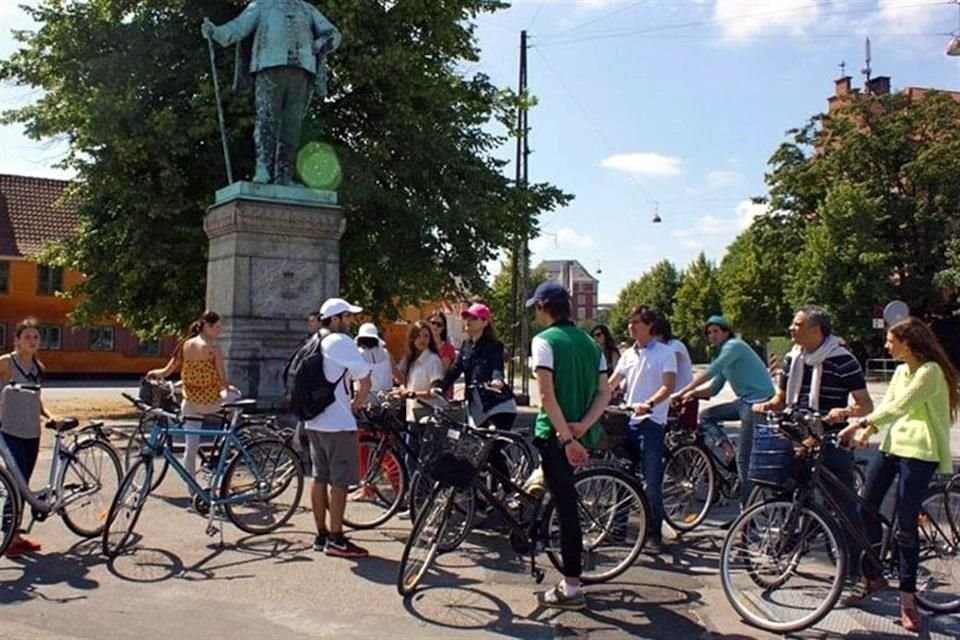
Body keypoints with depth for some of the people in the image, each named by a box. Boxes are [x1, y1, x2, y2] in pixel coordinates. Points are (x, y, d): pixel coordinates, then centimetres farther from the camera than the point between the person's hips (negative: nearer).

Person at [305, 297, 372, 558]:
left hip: (313, 420, 9)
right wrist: (356, 404, 1)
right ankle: (335, 540, 1)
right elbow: (365, 381, -17)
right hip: (338, 422, -9)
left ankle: (321, 535, 20)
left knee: (320, 478, 13)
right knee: (339, 482, -2)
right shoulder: (341, 341, -13)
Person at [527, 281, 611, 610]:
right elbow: (604, 393, 5)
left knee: (567, 506, -3)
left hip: (556, 434, -7)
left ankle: (571, 589, 5)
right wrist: (581, 426, -7)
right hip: (578, 433, 7)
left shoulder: (544, 340, -11)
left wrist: (566, 438, -19)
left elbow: (547, 395, -20)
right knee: (565, 499, 22)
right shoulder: (589, 341, 10)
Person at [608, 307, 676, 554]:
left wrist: (649, 404, -29)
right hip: (628, 420, 6)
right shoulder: (628, 354, 15)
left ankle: (654, 534, 3)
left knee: (652, 482, -5)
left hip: (651, 422, -6)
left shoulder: (664, 353, -3)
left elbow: (668, 386, -13)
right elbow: (611, 384, 14)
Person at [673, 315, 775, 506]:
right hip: (745, 401, 9)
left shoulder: (734, 345, -10)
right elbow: (714, 389, 15)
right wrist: (692, 394, -4)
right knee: (706, 415, 5)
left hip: (759, 401, -9)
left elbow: (709, 372, -22)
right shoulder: (724, 353, 19)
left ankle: (747, 507, 0)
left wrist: (682, 392, -23)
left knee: (744, 458, -7)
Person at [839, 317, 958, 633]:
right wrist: (866, 429, -6)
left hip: (918, 452, -8)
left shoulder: (930, 371, -11)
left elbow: (899, 407, -19)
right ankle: (873, 576, 21)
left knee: (906, 524, -4)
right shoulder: (901, 371, 17)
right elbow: (886, 406, 11)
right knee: (866, 509, 5)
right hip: (891, 446, 8)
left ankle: (907, 597, 8)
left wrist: (862, 421, -20)